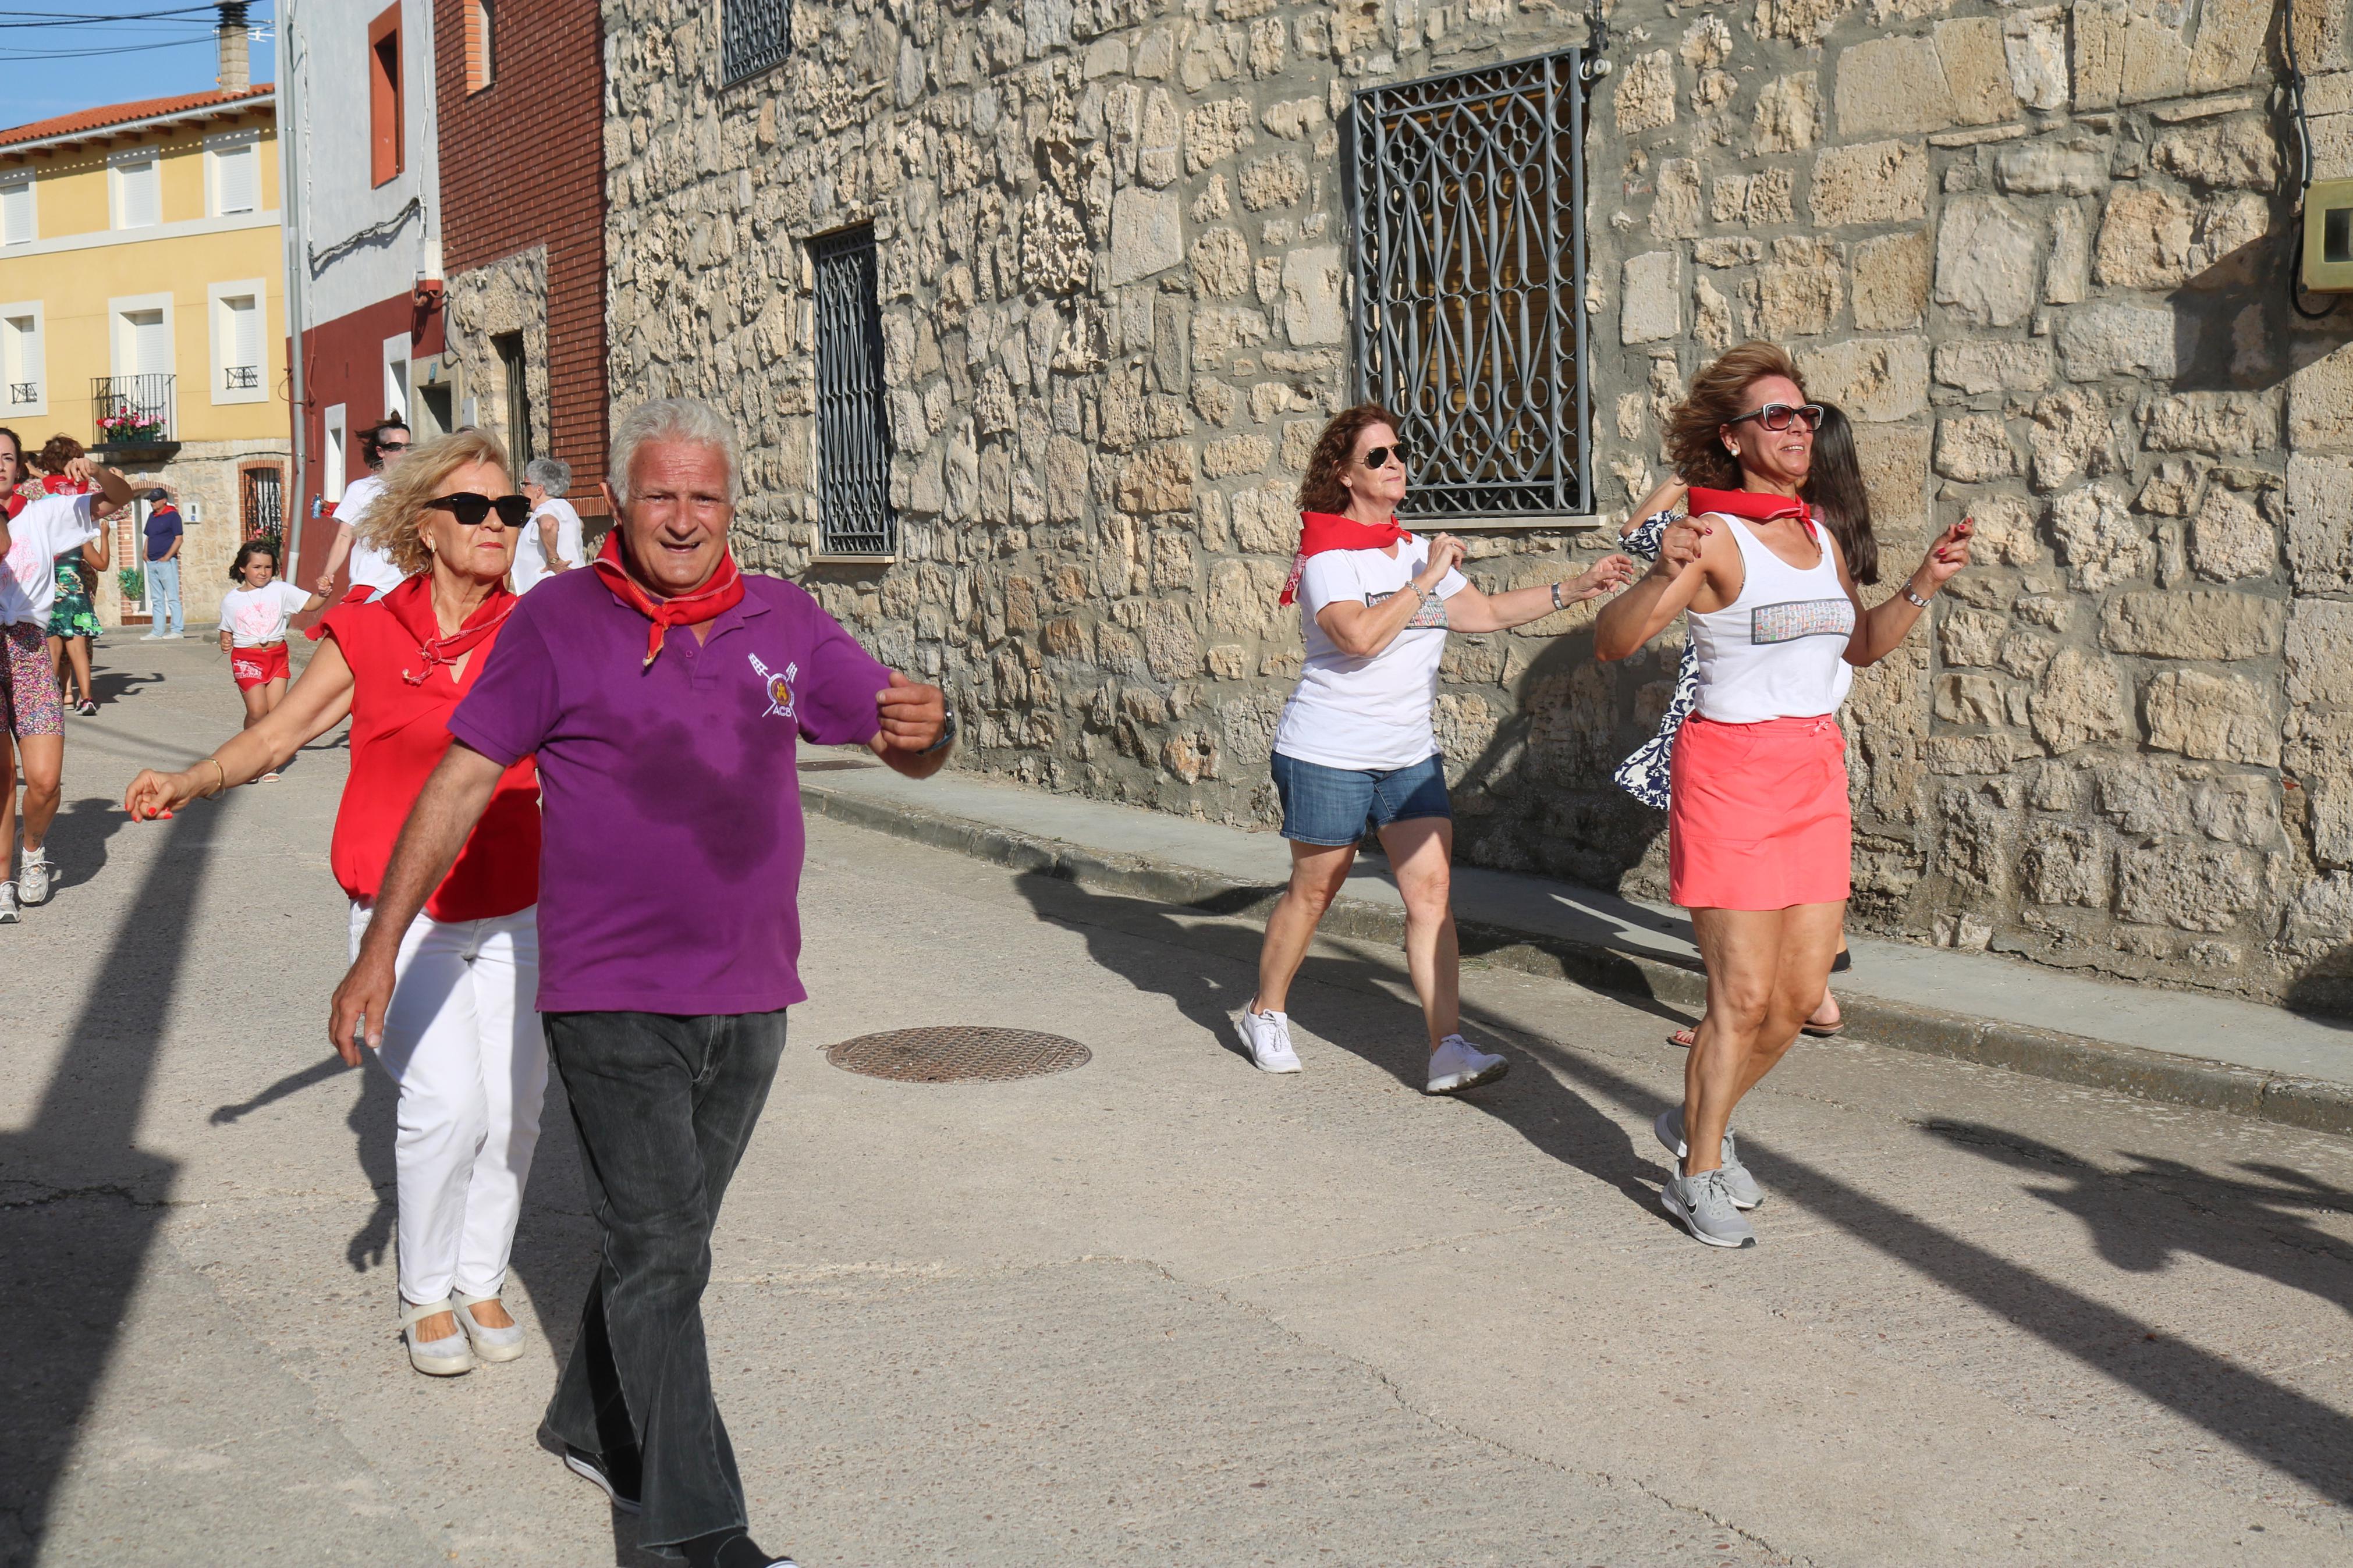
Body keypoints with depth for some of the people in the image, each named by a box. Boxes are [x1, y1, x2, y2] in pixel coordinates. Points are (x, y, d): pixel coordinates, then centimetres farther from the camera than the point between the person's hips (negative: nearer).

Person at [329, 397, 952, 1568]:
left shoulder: (782, 621, 6)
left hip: (748, 992, 4)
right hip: (612, 996, -4)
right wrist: (380, 948, -5)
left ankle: (590, 1426, 38)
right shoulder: (558, 620, -4)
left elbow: (909, 746, 7)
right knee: (660, 1258, -5)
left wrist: (922, 729, -19)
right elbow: (462, 781, -3)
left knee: (662, 1238, 17)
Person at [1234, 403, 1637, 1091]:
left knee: (1432, 890, -5)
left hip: (1410, 752, 6)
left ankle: (1448, 1049, -7)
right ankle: (1264, 1013, 29)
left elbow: (1488, 612, 15)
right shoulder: (1327, 554, -11)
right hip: (1329, 752, -6)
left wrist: (1577, 588, 8)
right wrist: (1427, 580, -19)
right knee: (1312, 890, 7)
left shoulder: (1415, 550, 13)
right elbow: (1360, 635, -27)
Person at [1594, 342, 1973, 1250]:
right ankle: (1697, 1176, 15)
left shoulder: (1817, 536, 11)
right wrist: (1665, 572, -37)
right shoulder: (1713, 537, -11)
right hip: (1731, 769, -7)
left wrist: (1922, 586, 11)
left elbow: (1861, 644, 25)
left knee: (1799, 997, 10)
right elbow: (1610, 643, -21)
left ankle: (1696, 1122, 32)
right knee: (1743, 998, -3)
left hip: (1817, 773, 7)